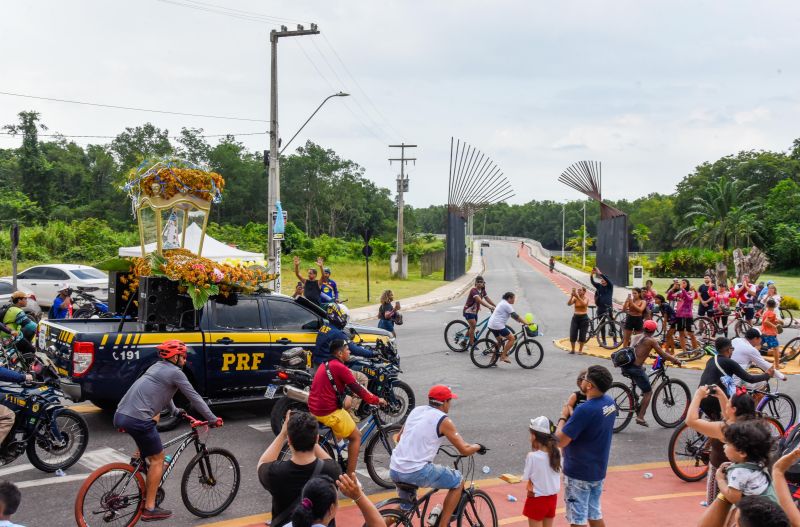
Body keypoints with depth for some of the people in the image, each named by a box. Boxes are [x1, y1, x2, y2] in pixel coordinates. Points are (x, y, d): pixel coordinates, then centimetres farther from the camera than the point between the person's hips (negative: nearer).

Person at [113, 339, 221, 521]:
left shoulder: (157, 367, 24)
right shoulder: (175, 372, -1)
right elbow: (195, 398, 2)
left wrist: (175, 411, 53)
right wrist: (213, 419, 10)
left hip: (120, 415, 9)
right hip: (138, 420, -9)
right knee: (158, 459, 5)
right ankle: (149, 509, 6)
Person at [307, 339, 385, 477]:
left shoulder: (325, 365, 14)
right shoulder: (339, 367, -15)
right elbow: (357, 389, -14)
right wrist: (376, 400, -2)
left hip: (314, 408, 9)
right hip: (329, 413, -9)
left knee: (348, 401, 29)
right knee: (356, 436, 6)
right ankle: (350, 476, 5)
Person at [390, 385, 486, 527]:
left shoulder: (416, 410, 14)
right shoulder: (444, 420, -4)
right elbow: (465, 450, -2)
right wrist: (478, 446, 19)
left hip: (394, 470, 7)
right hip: (416, 472, -7)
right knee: (458, 482, 12)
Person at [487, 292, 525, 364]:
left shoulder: (503, 303, 19)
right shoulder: (507, 305, -12)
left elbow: (512, 315, 24)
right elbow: (515, 316, -15)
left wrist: (519, 320, 17)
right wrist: (524, 322, -11)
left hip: (491, 325, 11)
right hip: (498, 325, -11)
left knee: (500, 341, 23)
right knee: (512, 338, -5)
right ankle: (503, 356, -5)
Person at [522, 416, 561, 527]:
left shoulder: (532, 456, -22)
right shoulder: (557, 453, -8)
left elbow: (526, 478, -13)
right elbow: (556, 475, 2)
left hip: (537, 499, -5)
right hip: (552, 498, 5)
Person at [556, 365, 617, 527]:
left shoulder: (585, 410, -28)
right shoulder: (609, 402, -2)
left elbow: (560, 441, -24)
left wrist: (563, 417, -10)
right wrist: (572, 415, 1)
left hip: (578, 474, -8)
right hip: (598, 471, 8)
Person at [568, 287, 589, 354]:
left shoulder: (586, 299, -3)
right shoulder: (575, 298, 3)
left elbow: (584, 303, -26)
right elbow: (569, 303, -14)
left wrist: (578, 297, -35)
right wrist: (571, 296, -27)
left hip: (584, 318, -2)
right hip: (575, 317, 2)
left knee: (582, 335, 1)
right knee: (572, 335, -2)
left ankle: (580, 350, 14)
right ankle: (572, 349, 13)